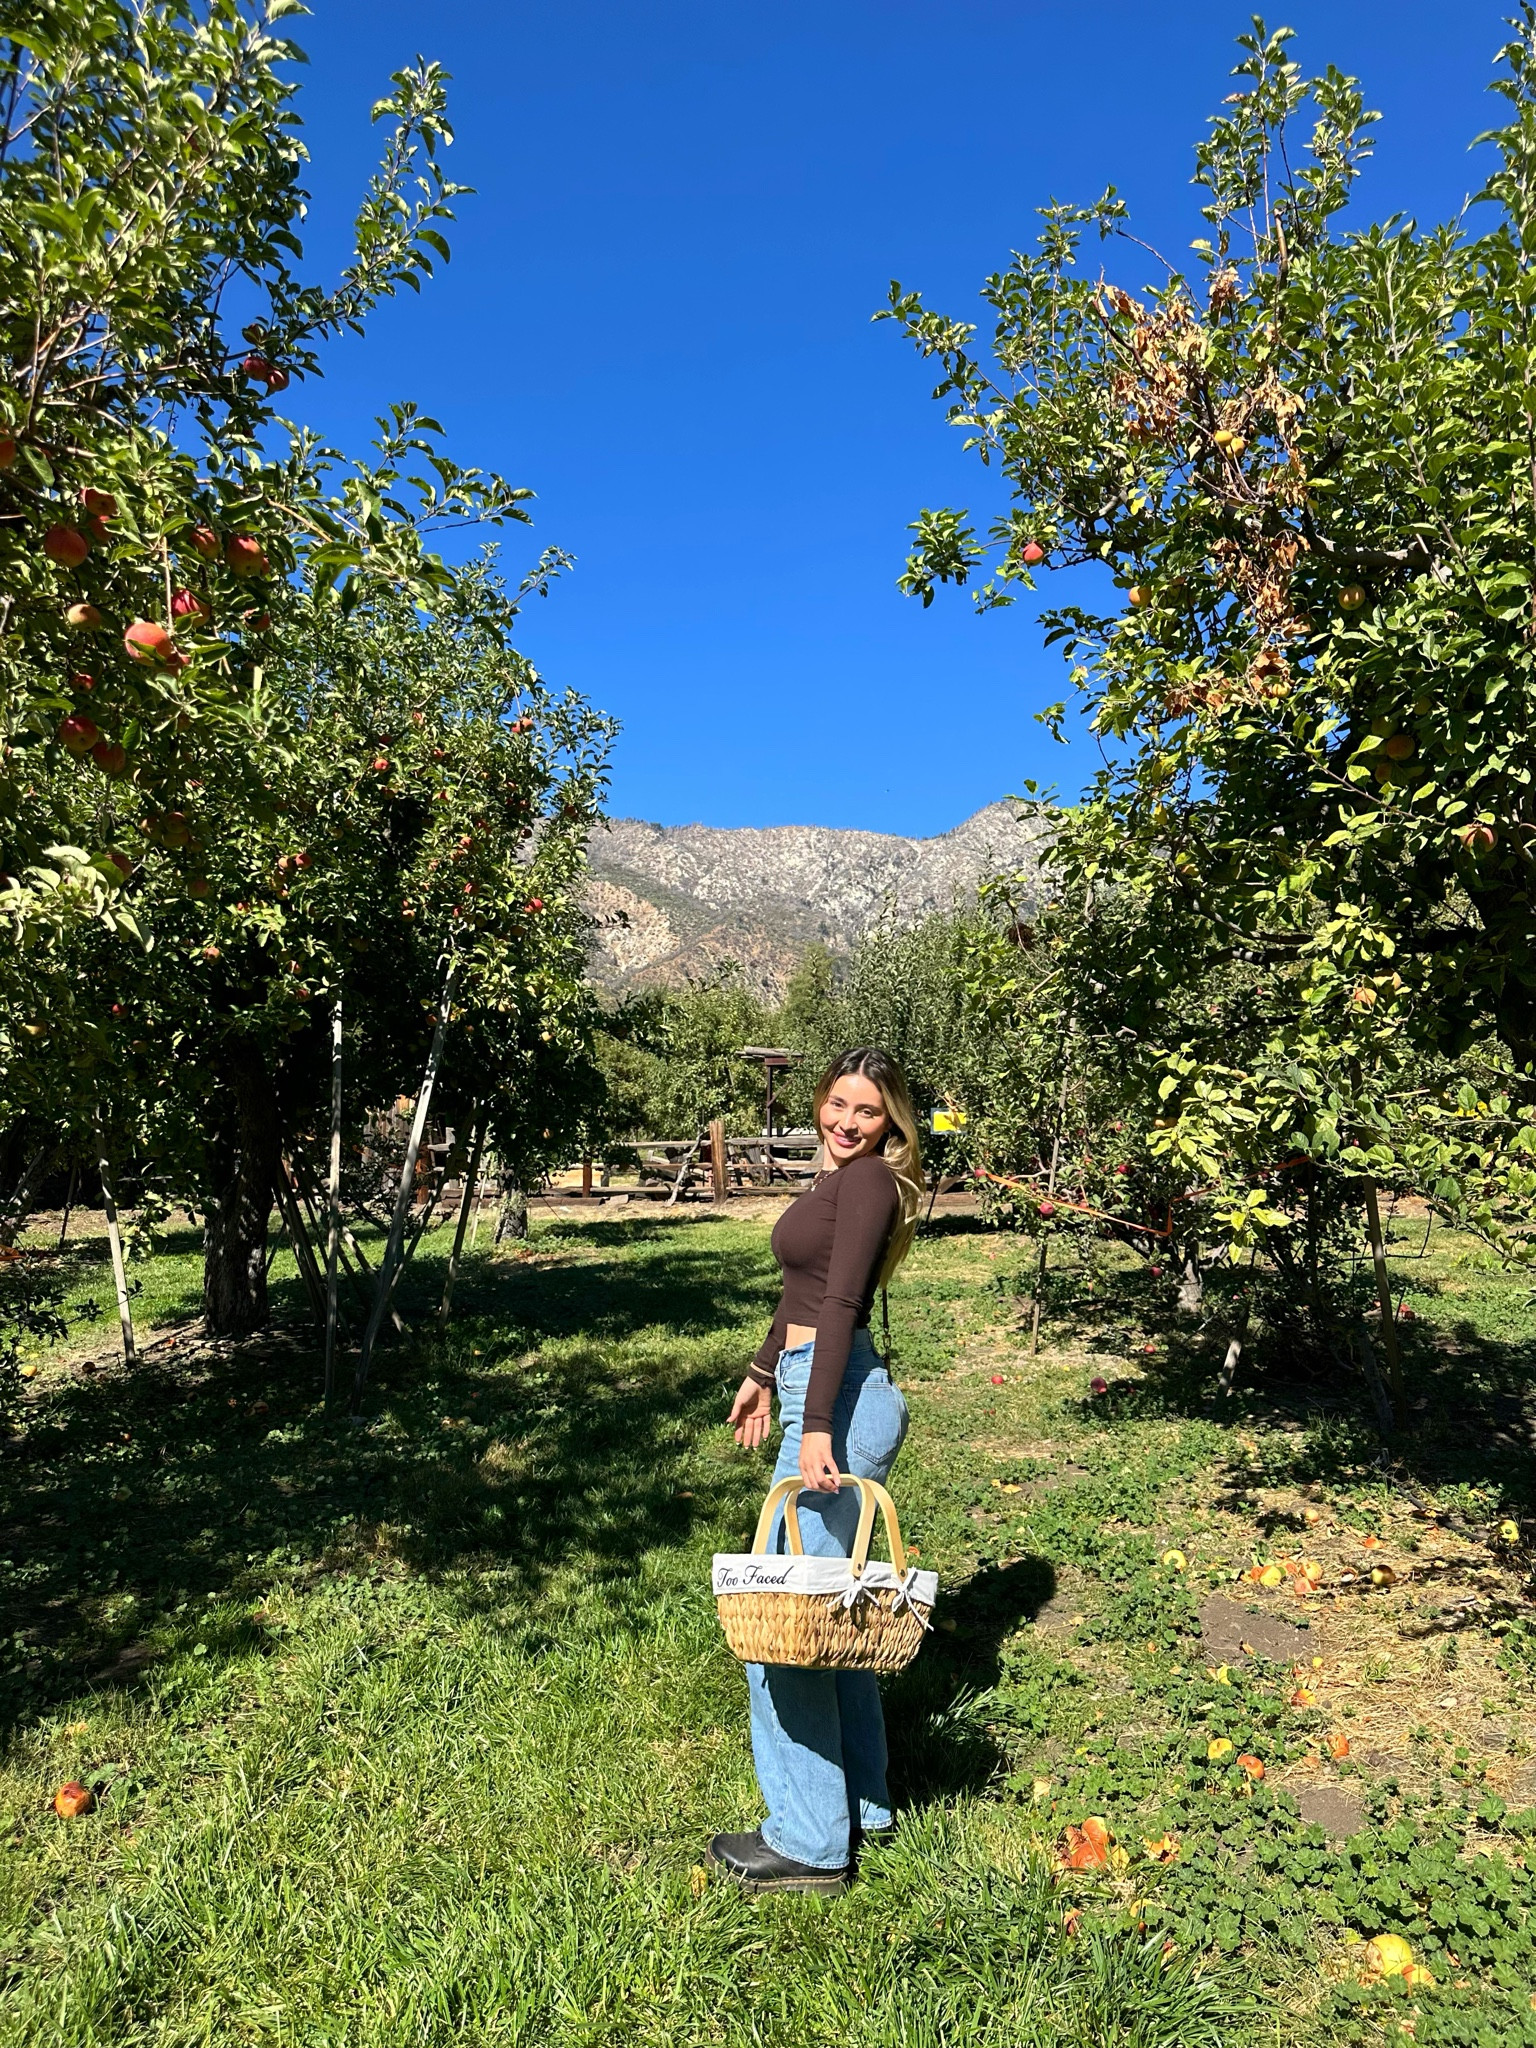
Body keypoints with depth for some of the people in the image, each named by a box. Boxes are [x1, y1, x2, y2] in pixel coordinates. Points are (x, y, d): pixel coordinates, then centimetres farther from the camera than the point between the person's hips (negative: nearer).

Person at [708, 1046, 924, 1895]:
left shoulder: (868, 1181, -13)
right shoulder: (837, 1179, 15)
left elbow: (841, 1306, -21)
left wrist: (817, 1427, -24)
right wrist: (763, 1374, 29)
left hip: (841, 1398, -10)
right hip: (816, 1390, 10)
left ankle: (809, 1842, 11)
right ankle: (860, 1804, 32)